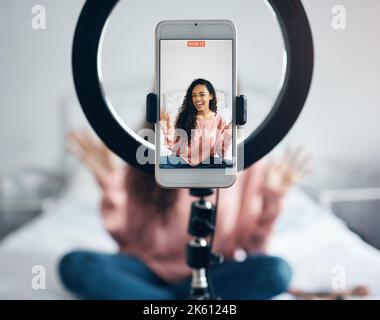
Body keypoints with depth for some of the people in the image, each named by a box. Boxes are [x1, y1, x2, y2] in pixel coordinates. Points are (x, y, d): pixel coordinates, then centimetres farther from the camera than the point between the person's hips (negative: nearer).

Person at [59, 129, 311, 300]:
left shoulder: (247, 165, -8)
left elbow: (253, 249, -5)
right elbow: (125, 236, -4)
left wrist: (272, 201, -19)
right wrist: (111, 185, -17)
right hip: (149, 267, 1)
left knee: (277, 271, -28)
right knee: (74, 264, -25)